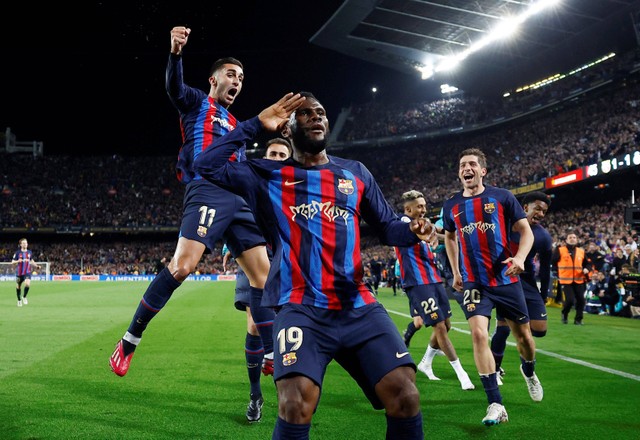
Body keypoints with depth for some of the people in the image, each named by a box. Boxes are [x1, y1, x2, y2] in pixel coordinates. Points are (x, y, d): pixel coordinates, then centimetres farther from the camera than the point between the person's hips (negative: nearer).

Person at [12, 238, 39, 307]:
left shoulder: (30, 252, 6)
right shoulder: (17, 253, -4)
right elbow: (12, 262, -4)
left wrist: (36, 266, 8)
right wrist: (18, 261, -25)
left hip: (27, 272, 1)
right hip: (19, 273, -1)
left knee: (28, 284, -22)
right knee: (18, 287, 8)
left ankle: (24, 297, 2)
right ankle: (19, 300, 30)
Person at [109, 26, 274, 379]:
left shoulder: (235, 126, 31)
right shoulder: (196, 102, 13)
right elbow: (174, 87, -12)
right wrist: (175, 53, -31)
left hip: (238, 200, 7)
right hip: (206, 191, -7)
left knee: (263, 275, 1)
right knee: (181, 266, -22)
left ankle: (272, 358, 7)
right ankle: (129, 341, -8)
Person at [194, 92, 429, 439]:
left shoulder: (356, 173, 18)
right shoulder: (269, 176, 10)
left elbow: (387, 227, 20)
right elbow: (207, 166, 0)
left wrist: (412, 230, -4)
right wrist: (255, 124, 0)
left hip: (358, 306, 3)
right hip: (302, 308, -3)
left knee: (404, 395, -11)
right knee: (296, 404, -24)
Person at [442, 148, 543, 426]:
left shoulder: (502, 197, -3)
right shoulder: (451, 206, 6)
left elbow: (526, 230, -1)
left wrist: (520, 258, -20)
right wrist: (455, 272, 17)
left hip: (506, 279, -1)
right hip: (473, 282, 1)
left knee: (523, 335, 11)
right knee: (478, 333, -19)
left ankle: (529, 371, 47)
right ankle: (496, 405, -15)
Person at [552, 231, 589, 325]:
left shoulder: (581, 251, 10)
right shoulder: (560, 250, -3)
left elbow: (586, 263, 20)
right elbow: (553, 262, -1)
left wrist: (586, 269, -1)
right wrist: (559, 271, -5)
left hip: (579, 280, 4)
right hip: (566, 280, -4)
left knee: (580, 300, 0)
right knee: (569, 300, -11)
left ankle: (578, 319, 16)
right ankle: (564, 314, 18)